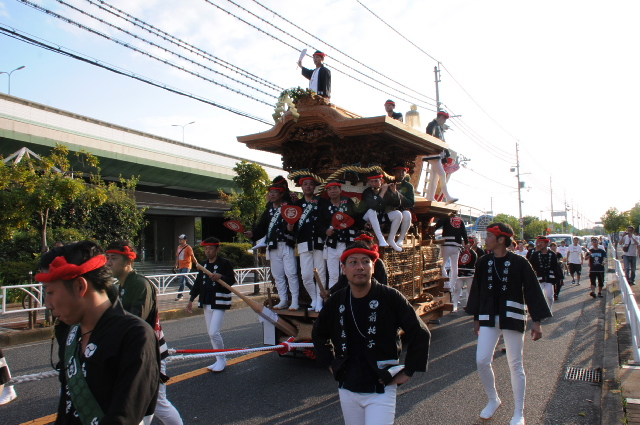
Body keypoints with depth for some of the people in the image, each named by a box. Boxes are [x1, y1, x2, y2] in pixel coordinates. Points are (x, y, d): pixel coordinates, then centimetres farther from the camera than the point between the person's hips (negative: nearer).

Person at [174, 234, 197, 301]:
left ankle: (180, 295, -10)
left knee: (182, 280, -14)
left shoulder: (188, 248, -10)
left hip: (187, 266, -8)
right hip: (180, 266, 8)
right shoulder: (179, 247, 11)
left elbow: (192, 257, -13)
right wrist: (176, 265, 17)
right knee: (186, 281, 15)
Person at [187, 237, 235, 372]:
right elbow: (198, 283, 17)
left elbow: (232, 280, -15)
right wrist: (191, 300, 13)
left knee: (214, 332, -13)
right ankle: (220, 360, 22)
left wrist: (221, 277, -33)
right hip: (206, 303, 8)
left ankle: (222, 359, 5)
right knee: (210, 333, 11)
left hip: (219, 302, -8)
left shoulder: (225, 263, -8)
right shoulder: (204, 265, 13)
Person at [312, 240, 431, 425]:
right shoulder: (336, 301, 0)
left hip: (381, 390, -4)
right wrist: (330, 363, 10)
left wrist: (408, 372, -6)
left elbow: (420, 334, -8)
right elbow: (318, 334, 18)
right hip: (347, 389, 4)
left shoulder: (390, 297, -13)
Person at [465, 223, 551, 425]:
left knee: (515, 365, 5)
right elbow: (477, 290, 9)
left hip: (513, 318, -3)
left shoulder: (519, 262, -9)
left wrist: (536, 321, -5)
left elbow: (532, 291, -5)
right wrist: (476, 319, 13)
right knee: (482, 361, -2)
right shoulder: (483, 262, 2)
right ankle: (493, 399, 24)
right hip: (488, 318, 3)